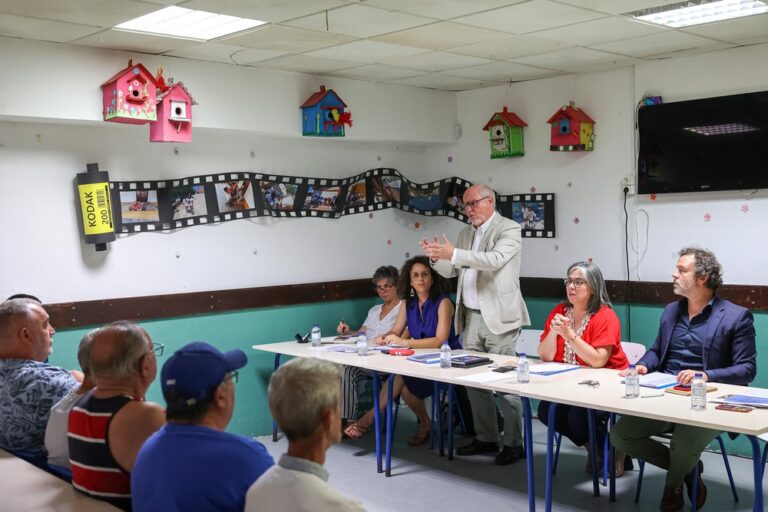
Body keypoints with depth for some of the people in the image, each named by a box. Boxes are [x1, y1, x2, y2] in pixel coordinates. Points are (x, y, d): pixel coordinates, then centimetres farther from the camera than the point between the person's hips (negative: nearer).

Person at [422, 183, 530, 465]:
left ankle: (513, 443, 6)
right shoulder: (466, 233, 15)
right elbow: (452, 271, 17)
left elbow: (495, 260, -23)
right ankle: (485, 437, 22)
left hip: (498, 317, -7)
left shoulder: (509, 229, -6)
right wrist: (437, 258, -4)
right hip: (471, 316, 7)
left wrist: (453, 254, -28)